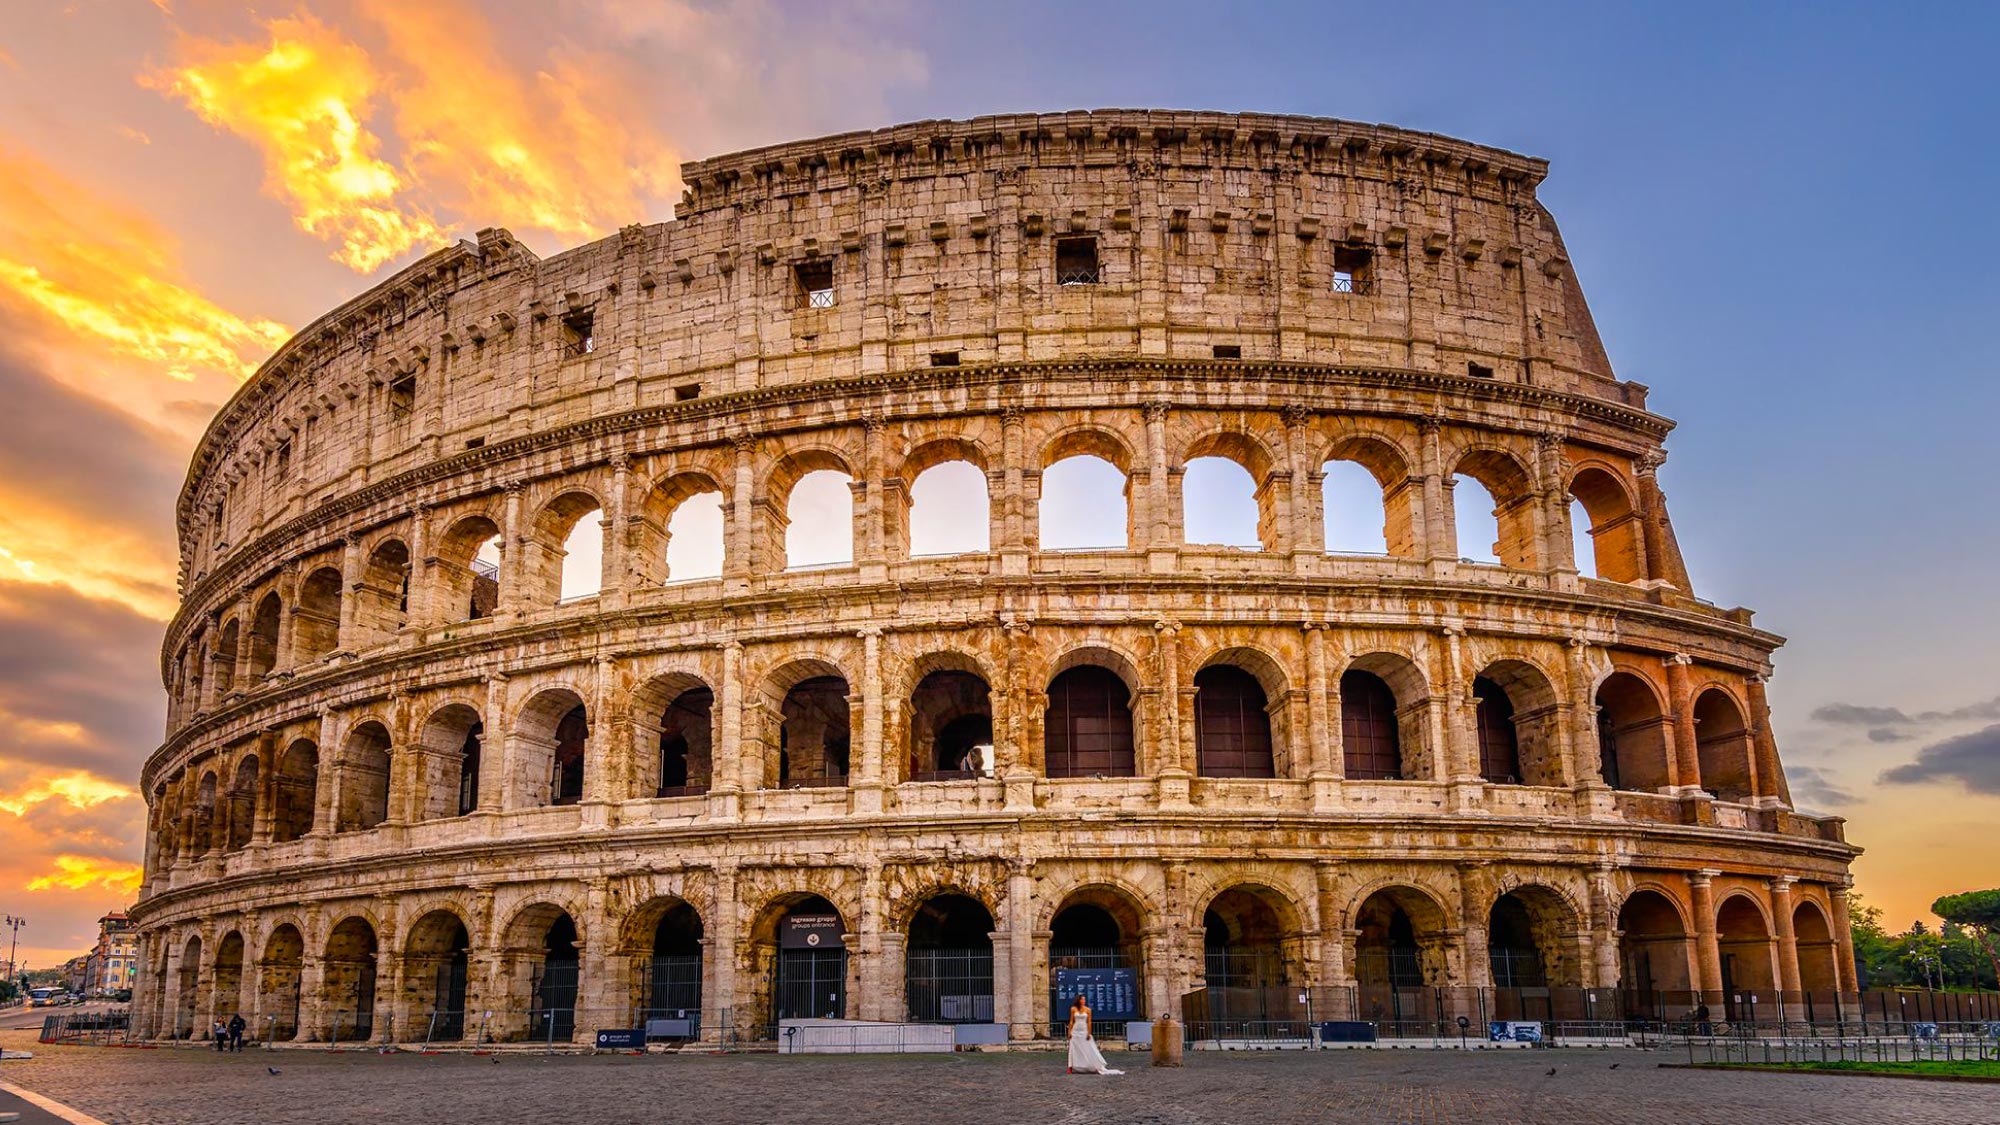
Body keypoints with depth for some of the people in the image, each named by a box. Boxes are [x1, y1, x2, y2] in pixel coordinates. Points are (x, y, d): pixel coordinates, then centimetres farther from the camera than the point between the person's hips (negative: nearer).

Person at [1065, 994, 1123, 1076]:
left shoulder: (1087, 1009, -1)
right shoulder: (1073, 1009, 1)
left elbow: (1089, 1022, -2)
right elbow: (1071, 1021, 5)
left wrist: (1089, 1033, -8)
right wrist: (1069, 1032, 1)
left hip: (1084, 1032, -1)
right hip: (1075, 1032, 1)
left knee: (1089, 1050, -1)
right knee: (1074, 1050, 2)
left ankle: (1099, 1067, 2)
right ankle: (1071, 1068, 6)